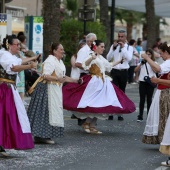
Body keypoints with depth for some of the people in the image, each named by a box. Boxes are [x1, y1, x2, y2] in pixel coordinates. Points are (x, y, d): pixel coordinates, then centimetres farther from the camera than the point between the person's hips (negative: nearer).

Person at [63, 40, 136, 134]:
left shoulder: (101, 58, 17)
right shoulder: (93, 57, -8)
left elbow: (109, 65, 35)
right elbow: (85, 65, -27)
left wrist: (119, 61, 38)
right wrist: (91, 58, -45)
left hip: (103, 83, 9)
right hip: (94, 82, -9)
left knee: (99, 105, 6)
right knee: (94, 105, -12)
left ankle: (92, 126, 11)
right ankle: (86, 123, 3)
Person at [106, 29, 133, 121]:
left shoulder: (129, 47, 6)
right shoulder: (114, 46, 11)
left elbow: (129, 58, -11)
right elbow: (108, 58, 2)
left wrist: (123, 47, -14)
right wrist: (113, 48, -9)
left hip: (123, 72, 0)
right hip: (114, 71, 0)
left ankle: (119, 113, 11)